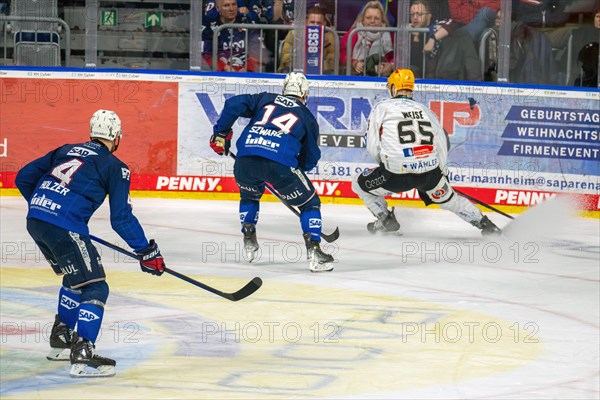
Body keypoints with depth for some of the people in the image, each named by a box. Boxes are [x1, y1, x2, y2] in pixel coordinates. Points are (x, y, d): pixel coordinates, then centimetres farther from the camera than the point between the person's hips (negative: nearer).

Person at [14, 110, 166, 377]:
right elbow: (121, 218, -2)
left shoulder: (66, 151, 22)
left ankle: (60, 340, 36)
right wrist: (146, 251, 5)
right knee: (94, 287, -3)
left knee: (76, 277, 28)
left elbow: (24, 178, 23)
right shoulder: (115, 167, 3)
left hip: (34, 221, 8)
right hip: (64, 227, -8)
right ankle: (82, 355, -17)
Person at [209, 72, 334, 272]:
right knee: (309, 202, 15)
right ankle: (313, 250, 1)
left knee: (250, 195, 36)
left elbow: (234, 104, 13)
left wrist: (220, 132, 22)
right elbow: (311, 157, 24)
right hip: (279, 163, -3)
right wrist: (296, 171, 41)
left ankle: (249, 241, 28)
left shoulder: (265, 99, 26)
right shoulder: (307, 117, 22)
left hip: (245, 159, 3)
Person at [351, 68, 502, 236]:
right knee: (447, 198, 31)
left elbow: (372, 146, 4)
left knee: (359, 183, 19)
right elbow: (442, 143, 16)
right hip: (430, 172, 4)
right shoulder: (425, 110, 20)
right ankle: (485, 224, 26)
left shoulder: (382, 107, 8)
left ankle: (386, 220, 14)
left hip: (397, 175, -4)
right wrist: (439, 171, 29)